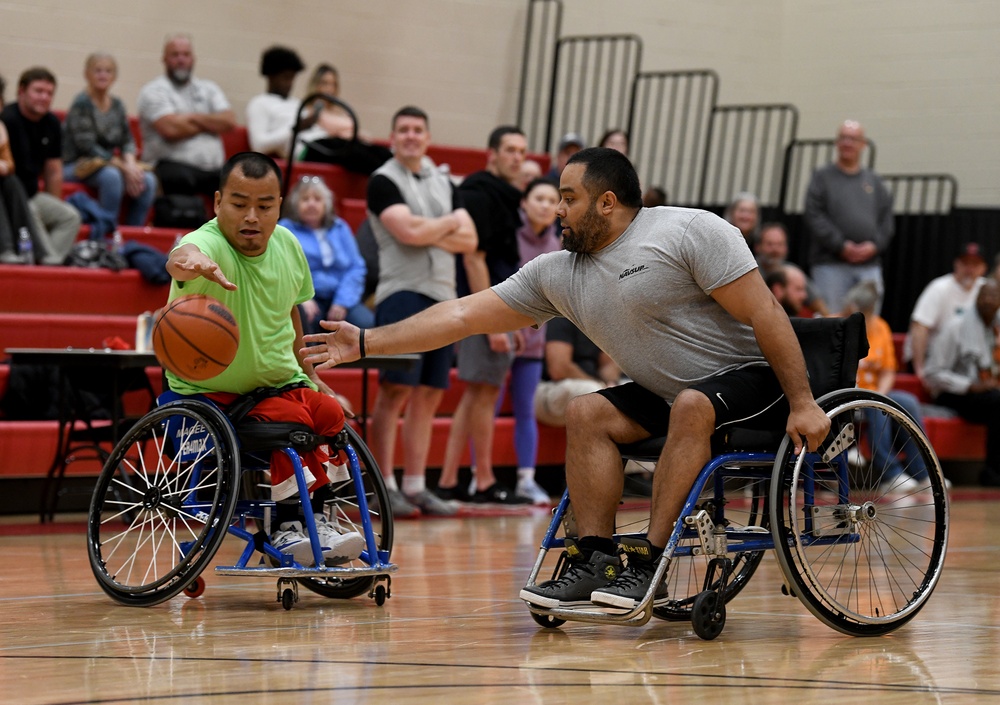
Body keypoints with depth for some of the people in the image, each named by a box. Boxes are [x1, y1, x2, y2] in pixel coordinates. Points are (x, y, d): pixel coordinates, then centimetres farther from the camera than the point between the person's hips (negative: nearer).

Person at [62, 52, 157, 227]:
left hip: (108, 165, 7)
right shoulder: (82, 104, -11)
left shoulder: (117, 105, 11)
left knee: (148, 180, -16)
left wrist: (130, 164, -13)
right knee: (112, 176, -36)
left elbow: (128, 141, 10)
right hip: (76, 166, -7)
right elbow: (87, 147, -17)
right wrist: (124, 167, -19)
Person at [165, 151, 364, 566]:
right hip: (208, 394, -6)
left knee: (329, 413, -23)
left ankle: (316, 521, -13)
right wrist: (190, 262, -75)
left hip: (278, 383, 6)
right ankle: (288, 528, -20)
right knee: (292, 420, -30)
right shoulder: (209, 244, -23)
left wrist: (307, 373, 23)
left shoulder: (286, 244, -1)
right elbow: (179, 260, -51)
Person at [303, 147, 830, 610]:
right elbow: (463, 315, 6)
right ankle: (595, 562, -16)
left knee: (693, 406, -33)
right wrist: (365, 343, 3)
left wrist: (802, 403, -23)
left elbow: (765, 315, -17)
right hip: (670, 392, 7)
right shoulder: (556, 274, 6)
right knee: (588, 413, -10)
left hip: (754, 378, -7)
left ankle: (648, 565, -31)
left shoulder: (690, 232, -14)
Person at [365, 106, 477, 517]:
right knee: (395, 390, -10)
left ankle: (415, 486, 11)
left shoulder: (443, 183, 18)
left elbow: (469, 240, 9)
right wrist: (450, 223, 2)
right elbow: (408, 231, -15)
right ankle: (384, 486, -5)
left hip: (442, 296, 6)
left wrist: (427, 233, -7)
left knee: (429, 394, 6)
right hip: (402, 293, -6)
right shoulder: (383, 181, -1)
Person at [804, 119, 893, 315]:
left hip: (869, 264, 3)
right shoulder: (822, 177, 6)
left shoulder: (874, 181, 17)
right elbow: (813, 216, -4)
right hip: (831, 264, -3)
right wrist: (841, 246, -13)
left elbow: (886, 219, 12)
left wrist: (875, 245, -7)